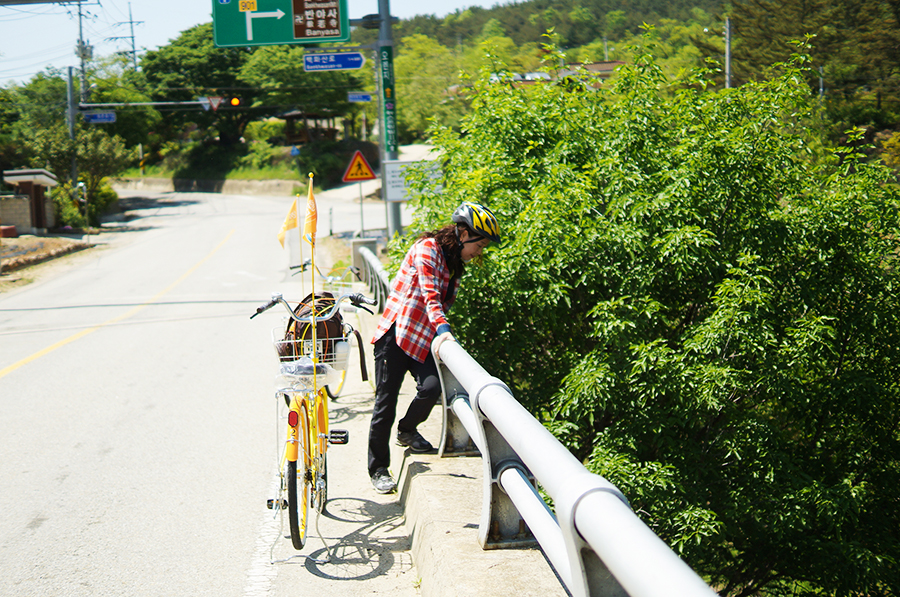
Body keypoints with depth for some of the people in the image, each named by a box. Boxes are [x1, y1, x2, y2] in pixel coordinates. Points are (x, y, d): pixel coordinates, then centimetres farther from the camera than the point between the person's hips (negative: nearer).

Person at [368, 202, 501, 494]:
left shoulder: (455, 265, 15)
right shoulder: (428, 248, -12)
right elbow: (430, 294, -25)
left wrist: (443, 336, 10)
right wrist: (442, 328, -38)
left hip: (423, 338, 7)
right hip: (395, 334, -7)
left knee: (432, 386, -17)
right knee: (386, 401, -3)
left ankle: (407, 430, 14)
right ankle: (378, 469, 10)